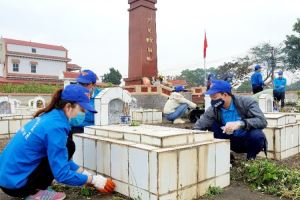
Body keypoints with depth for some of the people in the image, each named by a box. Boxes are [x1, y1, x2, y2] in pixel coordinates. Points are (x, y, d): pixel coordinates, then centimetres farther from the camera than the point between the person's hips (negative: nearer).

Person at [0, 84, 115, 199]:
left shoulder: (49, 116, 4)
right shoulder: (55, 126, -23)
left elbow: (61, 159, 14)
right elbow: (62, 175, -21)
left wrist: (85, 173, 10)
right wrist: (93, 180, -9)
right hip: (14, 183, -8)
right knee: (68, 146, -9)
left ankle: (35, 189, 10)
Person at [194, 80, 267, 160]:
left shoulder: (246, 102, -20)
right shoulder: (213, 110, -12)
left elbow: (262, 121, -30)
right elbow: (198, 127, -14)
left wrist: (240, 123, -44)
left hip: (249, 141, -2)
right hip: (232, 143, 2)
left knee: (256, 134, -36)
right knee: (211, 125, -16)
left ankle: (251, 158, -5)